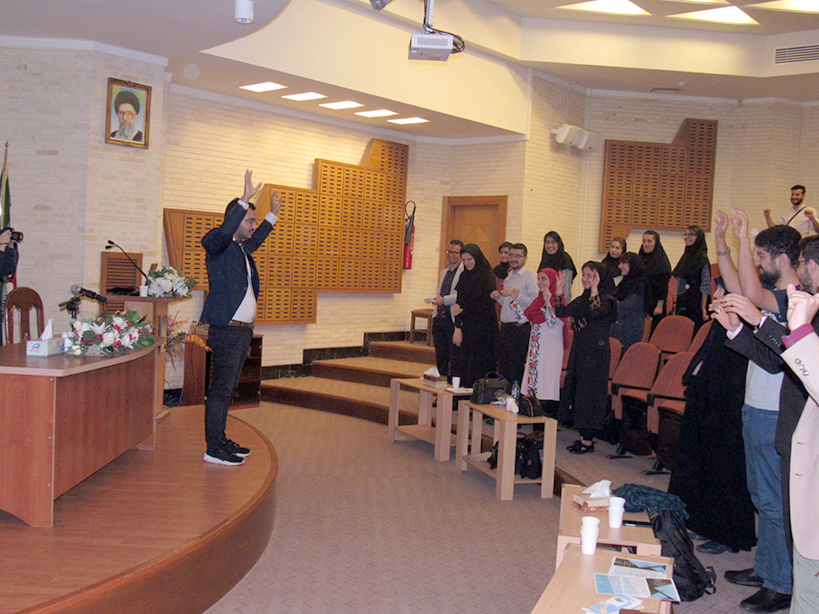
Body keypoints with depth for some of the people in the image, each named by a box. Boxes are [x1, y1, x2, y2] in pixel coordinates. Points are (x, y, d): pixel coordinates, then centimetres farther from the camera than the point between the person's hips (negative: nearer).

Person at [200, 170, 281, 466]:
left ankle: (221, 440, 24)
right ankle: (213, 450, -1)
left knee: (227, 389, 15)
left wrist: (273, 214, 43)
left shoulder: (241, 247, 17)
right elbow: (223, 233, -34)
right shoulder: (218, 244, -10)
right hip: (226, 330, -10)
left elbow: (254, 241, 40)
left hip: (243, 330, 10)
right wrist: (245, 200, -34)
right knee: (220, 389, -6)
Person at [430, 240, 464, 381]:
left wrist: (445, 300, -21)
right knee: (440, 356, 13)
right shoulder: (444, 271, 20)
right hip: (440, 317, 8)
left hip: (454, 319, -8)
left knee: (454, 356, -3)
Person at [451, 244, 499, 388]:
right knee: (464, 365, 5)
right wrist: (458, 327, -1)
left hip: (481, 327, -6)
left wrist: (462, 309, -5)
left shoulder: (487, 276, -8)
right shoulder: (464, 276, 12)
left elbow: (484, 304, -14)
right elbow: (459, 303, 8)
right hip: (466, 326, 6)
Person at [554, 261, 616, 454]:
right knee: (575, 390, 10)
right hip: (579, 350, 8)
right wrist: (559, 291, -1)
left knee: (589, 393, -6)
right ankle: (583, 436, 19)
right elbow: (561, 312, 4)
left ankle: (588, 440, 0)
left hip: (596, 353, -8)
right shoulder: (581, 300, 14)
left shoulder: (606, 299, -8)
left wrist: (594, 290, -26)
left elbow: (597, 312, -29)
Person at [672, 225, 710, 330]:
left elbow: (705, 286, -12)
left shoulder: (702, 257, -9)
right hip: (682, 302, 7)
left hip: (695, 302, -7)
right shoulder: (686, 256, 13)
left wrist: (703, 308, -16)